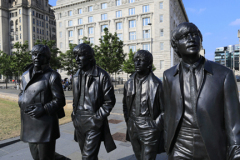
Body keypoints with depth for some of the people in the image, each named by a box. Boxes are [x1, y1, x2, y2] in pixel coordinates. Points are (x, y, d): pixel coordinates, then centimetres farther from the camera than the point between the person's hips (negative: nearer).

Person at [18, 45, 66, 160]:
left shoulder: (52, 76, -9)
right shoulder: (25, 75, 10)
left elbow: (60, 100, -10)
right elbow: (21, 94, 19)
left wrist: (43, 109, -21)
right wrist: (23, 104, -2)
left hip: (45, 125, -7)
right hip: (29, 124, 7)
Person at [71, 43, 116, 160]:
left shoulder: (101, 75, -12)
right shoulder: (76, 76, 8)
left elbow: (109, 101, -8)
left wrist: (98, 117, -12)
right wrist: (75, 114, 10)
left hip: (94, 123, -6)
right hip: (78, 123, 6)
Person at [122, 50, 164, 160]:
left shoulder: (156, 84, -11)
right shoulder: (129, 83, 4)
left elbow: (164, 109, -6)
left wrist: (156, 126, -6)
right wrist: (128, 122, 11)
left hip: (149, 130, -5)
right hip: (133, 129, 5)